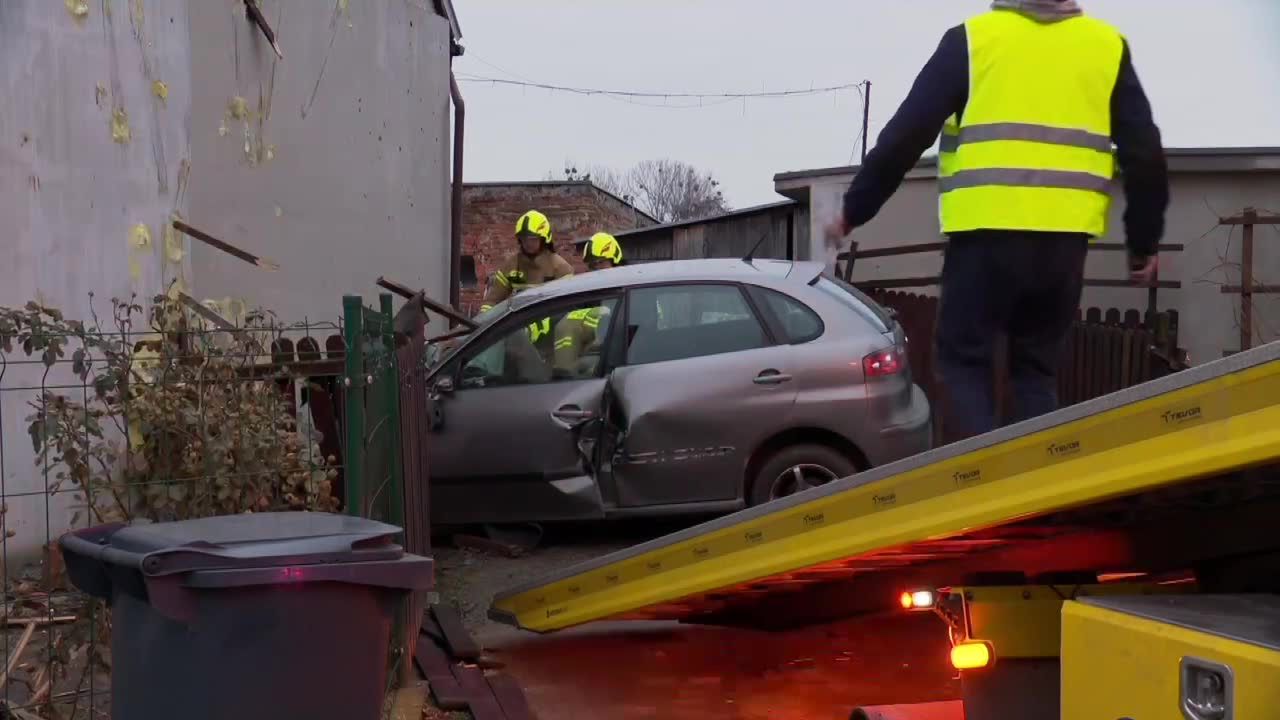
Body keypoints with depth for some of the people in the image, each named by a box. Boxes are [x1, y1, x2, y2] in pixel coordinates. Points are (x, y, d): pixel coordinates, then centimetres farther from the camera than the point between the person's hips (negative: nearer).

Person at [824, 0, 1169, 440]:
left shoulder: (972, 38, 7)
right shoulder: (1108, 45, 15)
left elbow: (905, 135, 3)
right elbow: (1145, 153, 12)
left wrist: (854, 210, 12)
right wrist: (1143, 244, 21)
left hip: (988, 231, -3)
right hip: (1065, 237, 3)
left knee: (964, 359, 7)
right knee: (1036, 369, 15)